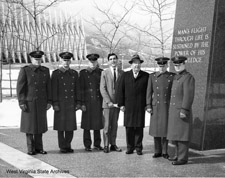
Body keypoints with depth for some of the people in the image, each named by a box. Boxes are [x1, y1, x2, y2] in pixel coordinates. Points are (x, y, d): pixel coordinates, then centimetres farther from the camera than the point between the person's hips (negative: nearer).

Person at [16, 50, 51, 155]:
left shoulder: (45, 71, 6)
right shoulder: (25, 70, -7)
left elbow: (48, 87, 8)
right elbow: (20, 87, -9)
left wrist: (49, 102, 2)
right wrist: (21, 102, -15)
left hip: (41, 103, 4)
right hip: (29, 103, -4)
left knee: (40, 125, 8)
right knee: (29, 125, 1)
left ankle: (38, 147, 17)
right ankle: (31, 149, 10)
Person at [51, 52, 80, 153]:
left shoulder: (74, 73, 9)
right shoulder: (56, 73, -3)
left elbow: (77, 89, 10)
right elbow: (54, 90, -6)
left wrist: (78, 103, 5)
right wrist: (55, 104, -12)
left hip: (71, 104, 4)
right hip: (60, 104, -3)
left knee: (70, 126, 5)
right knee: (61, 126, 1)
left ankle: (68, 145, 16)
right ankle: (62, 147, 11)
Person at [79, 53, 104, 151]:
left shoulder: (101, 72, 9)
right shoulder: (83, 73, 2)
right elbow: (81, 89, -1)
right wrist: (82, 103, -8)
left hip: (98, 102, 2)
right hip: (88, 102, -2)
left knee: (98, 123, 8)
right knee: (87, 125, 2)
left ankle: (97, 144, 18)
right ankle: (87, 145, 11)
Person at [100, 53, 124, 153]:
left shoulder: (122, 73, 8)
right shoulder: (104, 73, 1)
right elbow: (102, 89, -3)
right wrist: (108, 101, -12)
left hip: (117, 103, 2)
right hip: (107, 103, -2)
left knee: (114, 125, 8)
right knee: (107, 125, -1)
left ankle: (113, 144, 16)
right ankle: (106, 145, 7)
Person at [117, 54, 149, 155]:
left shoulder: (146, 76, 6)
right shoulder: (125, 75, 9)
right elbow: (120, 90, 6)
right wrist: (121, 104, 0)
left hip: (140, 106, -1)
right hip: (128, 106, 1)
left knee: (139, 127, 2)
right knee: (129, 127, 4)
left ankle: (138, 148, 11)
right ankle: (130, 147, 14)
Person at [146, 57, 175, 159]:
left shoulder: (172, 76, 2)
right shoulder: (152, 76, 6)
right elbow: (149, 92, 5)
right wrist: (148, 106, -1)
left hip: (167, 106, -1)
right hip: (156, 106, 1)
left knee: (166, 129, 1)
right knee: (156, 128, 4)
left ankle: (164, 152, 12)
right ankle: (157, 151, 14)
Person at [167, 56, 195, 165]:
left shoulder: (188, 77, -12)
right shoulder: (176, 77, 16)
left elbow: (189, 95, -19)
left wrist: (184, 111, -24)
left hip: (182, 111, -9)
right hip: (174, 111, 9)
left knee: (182, 135, -5)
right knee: (175, 134, 13)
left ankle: (183, 158, 1)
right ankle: (179, 155, 23)